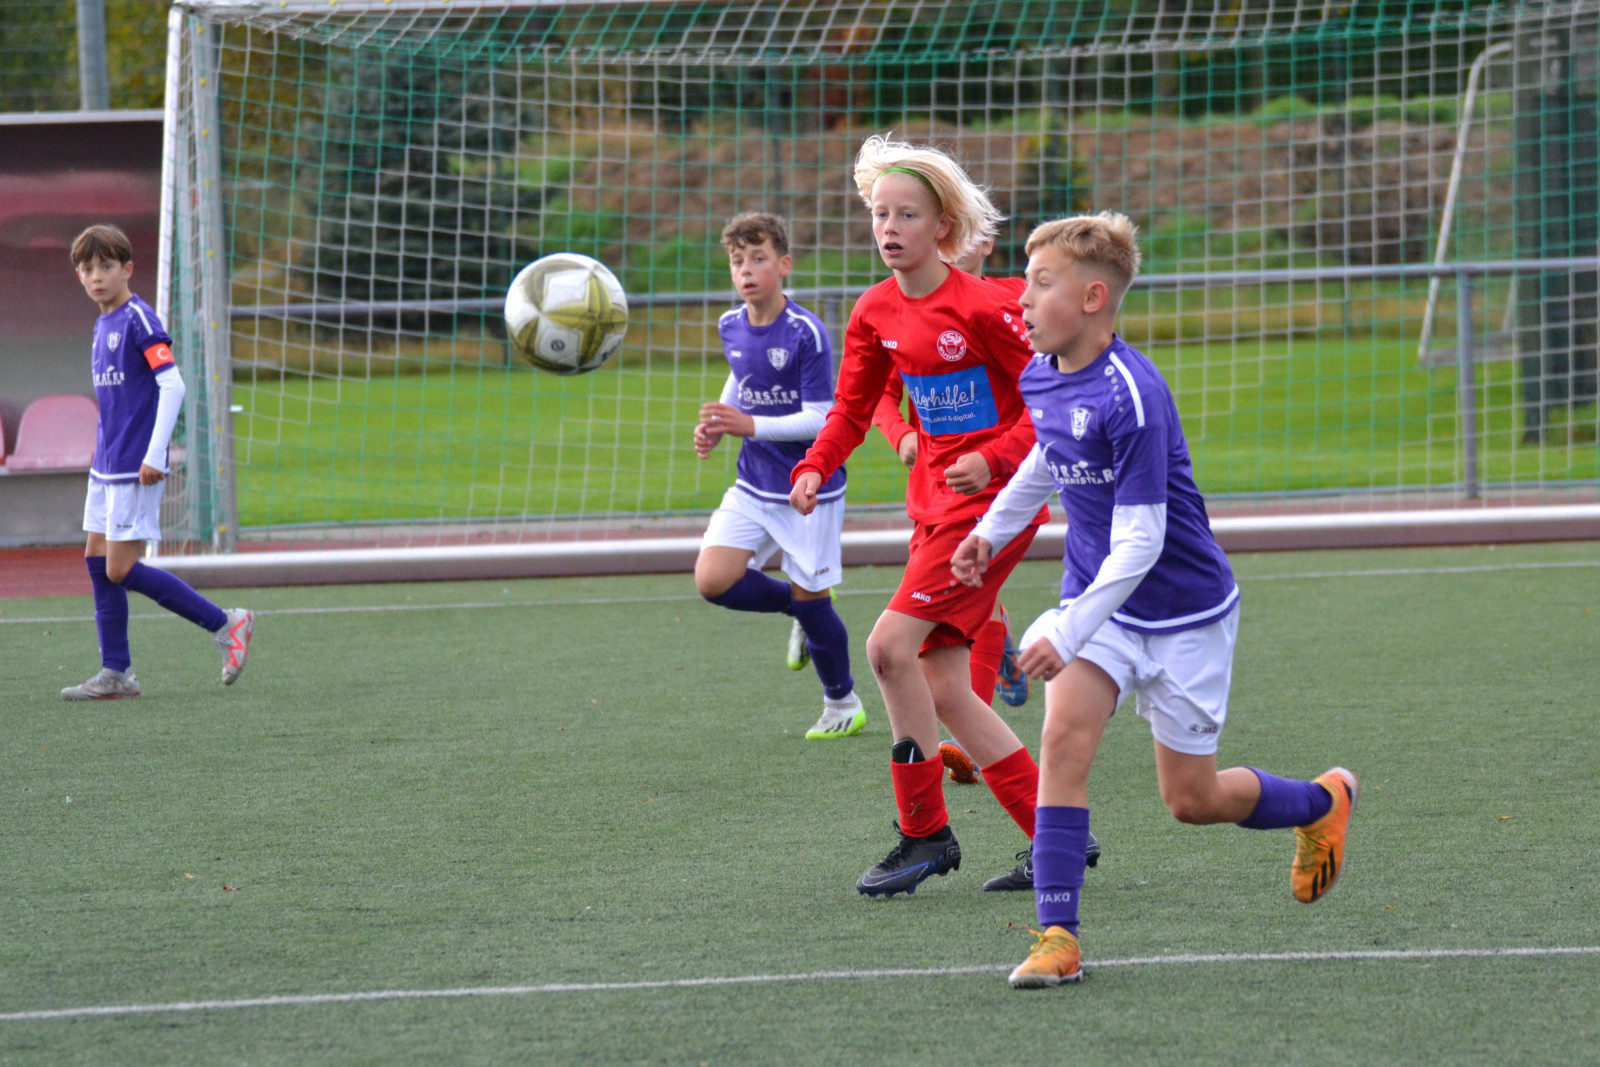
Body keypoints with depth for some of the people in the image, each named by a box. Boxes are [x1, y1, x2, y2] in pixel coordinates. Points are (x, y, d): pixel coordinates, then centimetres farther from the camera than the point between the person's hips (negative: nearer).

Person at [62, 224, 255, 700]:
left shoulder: (139, 320, -13)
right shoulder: (102, 326, 14)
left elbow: (172, 385, -19)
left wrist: (155, 455, -22)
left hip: (135, 468, -9)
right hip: (107, 465, 9)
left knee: (120, 569, -10)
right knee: (97, 561, 7)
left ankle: (224, 624, -1)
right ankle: (116, 674, 11)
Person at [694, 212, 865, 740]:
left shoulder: (806, 333, -19)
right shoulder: (731, 327, 1)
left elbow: (820, 420, -20)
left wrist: (751, 425, -30)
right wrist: (716, 423, 6)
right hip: (754, 486, 6)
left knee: (809, 599, 1)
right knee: (713, 581, -11)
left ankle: (843, 705, 24)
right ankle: (801, 608, 18)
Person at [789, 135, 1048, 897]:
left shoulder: (982, 307, -15)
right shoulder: (875, 313, 6)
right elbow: (852, 410, 15)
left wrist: (992, 461, -28)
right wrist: (814, 469, -4)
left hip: (995, 498, -8)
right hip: (935, 501, 8)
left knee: (891, 646, -17)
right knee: (942, 688, 4)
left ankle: (925, 834, -5)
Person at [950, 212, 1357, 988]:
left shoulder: (1132, 396, -27)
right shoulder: (1040, 378, -3)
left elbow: (1138, 542, -28)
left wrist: (1071, 633, -32)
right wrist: (992, 530, 30)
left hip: (1181, 610, -6)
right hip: (1094, 596, 6)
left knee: (1192, 800, 6)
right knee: (1064, 735, -20)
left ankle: (1323, 803, 36)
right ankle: (1057, 936, -20)